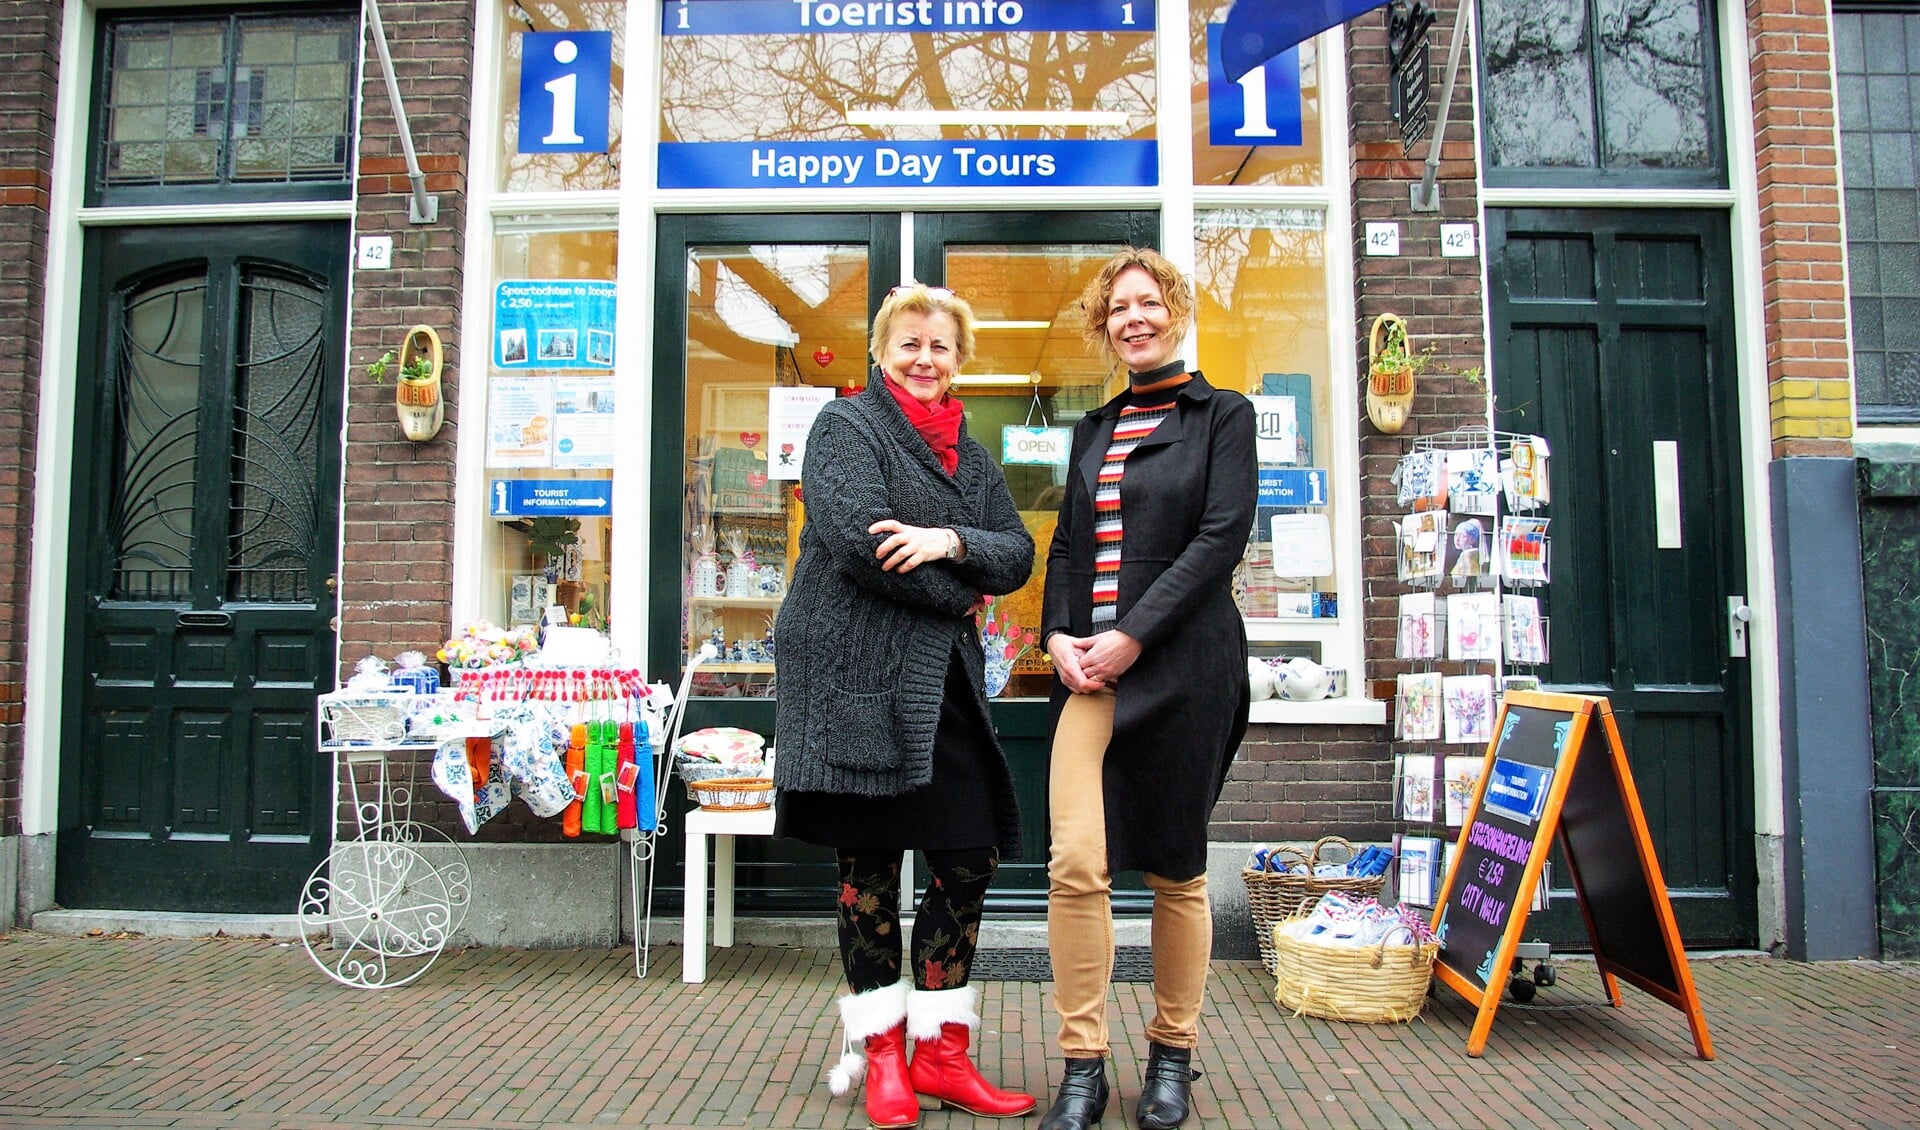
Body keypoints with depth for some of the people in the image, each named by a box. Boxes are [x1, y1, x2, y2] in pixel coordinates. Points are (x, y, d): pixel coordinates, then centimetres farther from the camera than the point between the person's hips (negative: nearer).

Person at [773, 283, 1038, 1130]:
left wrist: (952, 541, -12)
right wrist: (960, 594, -7)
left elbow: (1018, 554, 9)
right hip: (857, 672, -6)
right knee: (870, 863, 2)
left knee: (969, 860, 3)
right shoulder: (846, 426, 0)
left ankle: (942, 1054, 16)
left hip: (944, 679, 6)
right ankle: (883, 1057, 16)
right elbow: (855, 536, -16)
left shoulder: (969, 454, 19)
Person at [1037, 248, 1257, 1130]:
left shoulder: (1222, 415, 4)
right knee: (1074, 862, -8)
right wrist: (1058, 635, -2)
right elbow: (1067, 545, 17)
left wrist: (1131, 637, -15)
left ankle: (1172, 1057, 23)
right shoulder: (1093, 430, 19)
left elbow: (1221, 537, -8)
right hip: (1088, 666, 4)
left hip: (1181, 664, -3)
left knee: (1176, 867, 6)